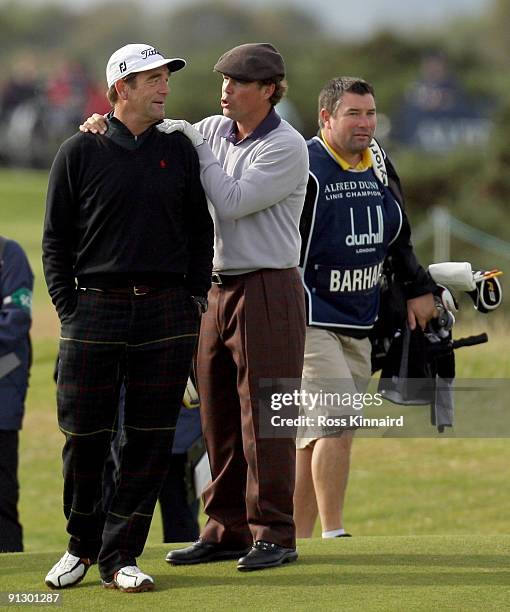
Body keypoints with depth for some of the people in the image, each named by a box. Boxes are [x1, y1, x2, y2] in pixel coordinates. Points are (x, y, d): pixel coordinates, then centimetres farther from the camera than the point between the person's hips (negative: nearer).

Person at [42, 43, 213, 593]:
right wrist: (68, 309, -3)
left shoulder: (178, 150, 11)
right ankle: (82, 544, 19)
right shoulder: (80, 152, 3)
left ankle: (119, 554, 6)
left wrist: (196, 299, 8)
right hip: (95, 309, -2)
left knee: (151, 439, 0)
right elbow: (56, 239, 5)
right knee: (84, 437, 1)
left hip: (167, 316, 2)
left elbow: (200, 231, 17)